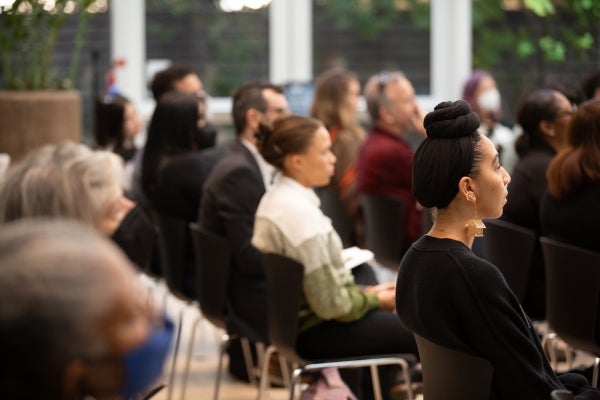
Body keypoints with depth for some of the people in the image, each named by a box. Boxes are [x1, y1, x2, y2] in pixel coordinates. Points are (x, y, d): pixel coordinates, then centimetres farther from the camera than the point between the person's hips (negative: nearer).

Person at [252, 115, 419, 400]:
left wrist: (367, 292, 7)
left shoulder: (275, 198, 3)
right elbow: (331, 305, -24)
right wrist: (376, 299, -8)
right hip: (313, 332, -10)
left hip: (291, 316, 10)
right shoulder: (300, 212, -26)